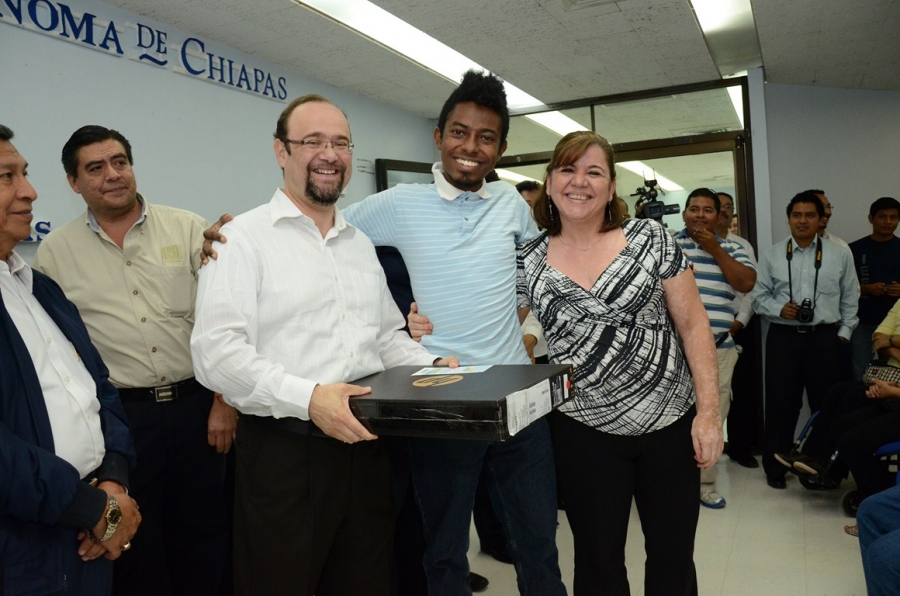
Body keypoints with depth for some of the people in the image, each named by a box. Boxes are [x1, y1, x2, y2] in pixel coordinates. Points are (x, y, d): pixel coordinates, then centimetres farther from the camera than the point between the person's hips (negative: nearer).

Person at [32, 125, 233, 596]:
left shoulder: (187, 228, 0)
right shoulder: (55, 251, 3)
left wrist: (224, 402, -6)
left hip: (196, 403, 0)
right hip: (119, 414, 0)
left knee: (203, 536, 12)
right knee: (133, 543, 14)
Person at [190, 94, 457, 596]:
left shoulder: (361, 243, 14)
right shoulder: (245, 237, -7)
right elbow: (216, 351, -17)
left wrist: (431, 366, 1)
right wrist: (307, 397, -26)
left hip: (365, 447, 6)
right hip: (285, 451, -6)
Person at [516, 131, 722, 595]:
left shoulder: (650, 239, -4)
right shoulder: (527, 262, -2)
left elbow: (694, 325, -2)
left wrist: (709, 411, -8)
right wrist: (432, 327, -14)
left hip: (672, 422, 1)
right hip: (585, 434, 0)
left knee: (674, 558, 15)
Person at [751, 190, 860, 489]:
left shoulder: (840, 254, 6)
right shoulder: (772, 254, 4)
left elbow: (850, 299, 10)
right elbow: (759, 296, 4)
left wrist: (843, 332, 5)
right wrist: (779, 309, -13)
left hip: (825, 339, 1)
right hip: (783, 338, -1)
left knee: (827, 403, 8)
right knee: (781, 403, 4)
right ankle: (775, 466, 17)